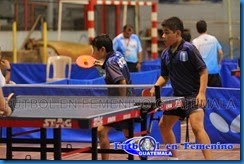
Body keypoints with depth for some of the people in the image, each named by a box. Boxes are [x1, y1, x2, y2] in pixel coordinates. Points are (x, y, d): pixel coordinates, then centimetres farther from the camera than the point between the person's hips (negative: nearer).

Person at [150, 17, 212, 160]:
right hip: (177, 96, 9)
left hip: (193, 96, -9)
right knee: (164, 125, 17)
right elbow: (165, 76, 19)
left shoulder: (188, 49, -13)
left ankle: (209, 160, -29)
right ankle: (174, 158, 33)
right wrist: (154, 89, 2)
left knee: (197, 127, -25)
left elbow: (203, 70, -13)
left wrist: (202, 93, -23)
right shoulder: (165, 54, 7)